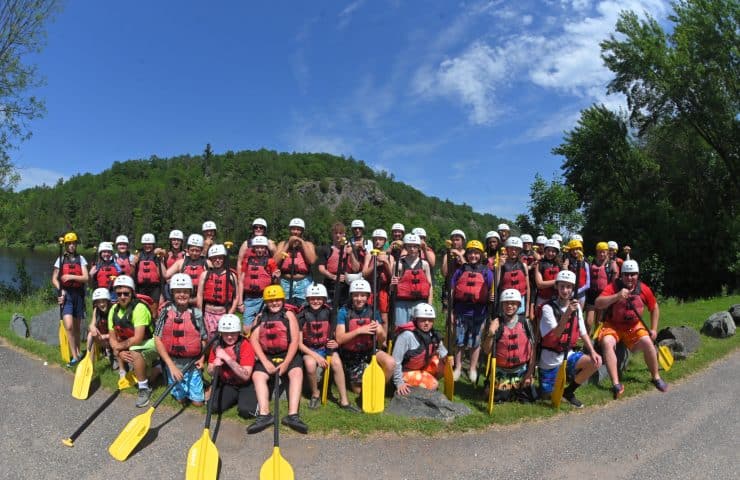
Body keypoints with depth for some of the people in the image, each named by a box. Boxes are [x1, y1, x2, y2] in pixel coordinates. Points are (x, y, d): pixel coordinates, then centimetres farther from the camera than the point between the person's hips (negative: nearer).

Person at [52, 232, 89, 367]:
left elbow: (86, 278, -2)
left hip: (78, 294, 1)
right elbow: (54, 279, 5)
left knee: (77, 326, 11)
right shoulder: (61, 259, 4)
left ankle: (78, 352, 25)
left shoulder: (81, 258, 5)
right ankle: (75, 356, -8)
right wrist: (61, 290, -10)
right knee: (69, 326, -14)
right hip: (66, 294, -1)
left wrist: (71, 276, -16)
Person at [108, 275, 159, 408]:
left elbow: (137, 339, -29)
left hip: (151, 342, -9)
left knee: (134, 351, -31)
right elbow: (112, 338, -1)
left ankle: (144, 388, -19)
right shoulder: (114, 310, -3)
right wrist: (120, 352, -18)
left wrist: (119, 346, -14)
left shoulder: (139, 308, -25)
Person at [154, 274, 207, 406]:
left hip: (192, 363, -1)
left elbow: (203, 339, 1)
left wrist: (202, 358, -15)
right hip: (173, 361, 1)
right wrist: (171, 365, -14)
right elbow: (158, 340, -8)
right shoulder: (165, 311, -7)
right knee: (181, 399, 8)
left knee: (197, 402, 3)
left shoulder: (197, 313, -7)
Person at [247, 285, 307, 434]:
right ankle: (264, 415, -33)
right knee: (257, 375, -24)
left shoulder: (288, 315, 9)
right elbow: (254, 339, 3)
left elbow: (295, 340, -1)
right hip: (266, 356, 3)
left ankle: (292, 415, -38)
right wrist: (265, 362, -10)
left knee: (297, 372, -29)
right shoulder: (261, 317, 16)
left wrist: (286, 363, -13)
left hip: (288, 355, -2)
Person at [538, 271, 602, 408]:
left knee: (595, 362, -19)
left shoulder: (576, 306, 2)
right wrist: (567, 313, -38)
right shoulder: (548, 308, -16)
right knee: (547, 395, -6)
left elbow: (583, 332, 5)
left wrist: (592, 351, -8)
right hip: (550, 359, -5)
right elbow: (555, 334, -27)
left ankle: (568, 392, 1)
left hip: (568, 354, 5)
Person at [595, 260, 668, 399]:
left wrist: (654, 329, 8)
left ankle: (656, 378, 4)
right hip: (612, 325, -3)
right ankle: (616, 384, -29)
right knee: (607, 343, -30)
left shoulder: (643, 289, -3)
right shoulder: (613, 287, -15)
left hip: (634, 327, 3)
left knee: (647, 342, -23)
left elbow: (654, 308, 13)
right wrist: (617, 296, -40)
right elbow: (597, 304, -28)